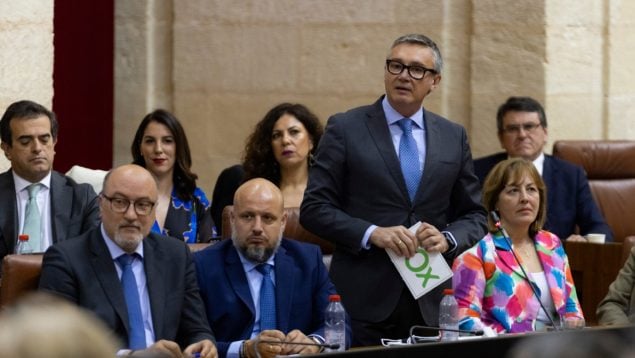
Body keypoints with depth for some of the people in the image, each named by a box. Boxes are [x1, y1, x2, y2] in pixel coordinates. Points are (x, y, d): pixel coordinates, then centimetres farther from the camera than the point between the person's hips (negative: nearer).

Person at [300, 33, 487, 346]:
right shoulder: (345, 129, 1)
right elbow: (314, 209, -3)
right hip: (363, 300, -3)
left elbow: (474, 215, 15)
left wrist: (448, 239, -7)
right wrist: (372, 233, -16)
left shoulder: (453, 137, 11)